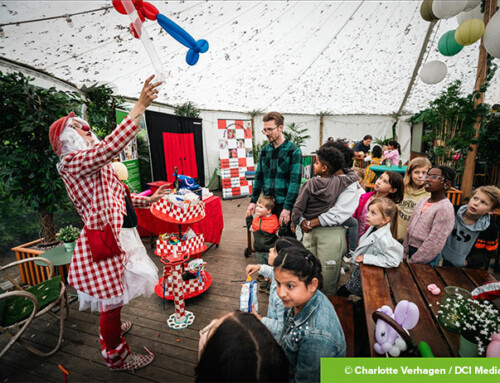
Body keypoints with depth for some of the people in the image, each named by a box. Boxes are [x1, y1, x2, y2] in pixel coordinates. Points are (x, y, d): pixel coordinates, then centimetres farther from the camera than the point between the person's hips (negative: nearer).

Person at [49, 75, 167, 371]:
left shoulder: (97, 165, 17)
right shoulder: (72, 161, -15)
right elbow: (112, 145, -33)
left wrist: (149, 199, 15)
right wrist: (140, 106, -32)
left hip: (119, 233, 10)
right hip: (104, 238, -10)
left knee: (114, 296, 27)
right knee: (112, 299, 6)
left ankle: (111, 328, 51)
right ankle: (116, 356, 27)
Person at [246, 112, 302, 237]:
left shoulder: (294, 150, -8)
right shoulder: (265, 150, 8)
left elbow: (295, 181, -14)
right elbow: (259, 177, 11)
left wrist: (287, 208, -18)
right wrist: (253, 201, 5)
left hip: (285, 204, -5)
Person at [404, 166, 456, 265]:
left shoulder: (445, 208, -18)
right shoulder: (423, 201, 4)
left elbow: (434, 243, -21)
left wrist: (412, 262, -18)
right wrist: (404, 253, 8)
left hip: (426, 258, -6)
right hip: (412, 250, 6)